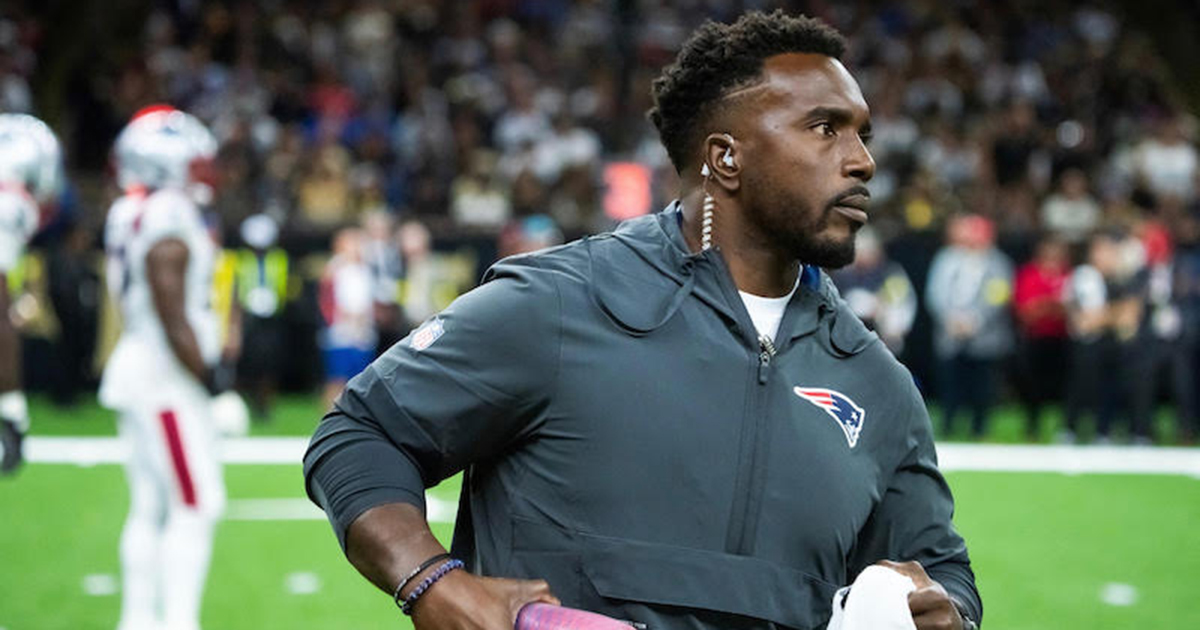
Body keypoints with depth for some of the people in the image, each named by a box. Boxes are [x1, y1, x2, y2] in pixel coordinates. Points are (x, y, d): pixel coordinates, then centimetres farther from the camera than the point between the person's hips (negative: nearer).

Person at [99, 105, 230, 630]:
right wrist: (209, 375, -13)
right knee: (196, 507, -7)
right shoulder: (169, 219, -17)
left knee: (150, 505, 13)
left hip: (134, 369, 10)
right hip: (167, 376, -10)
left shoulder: (127, 215, 11)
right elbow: (173, 315, -19)